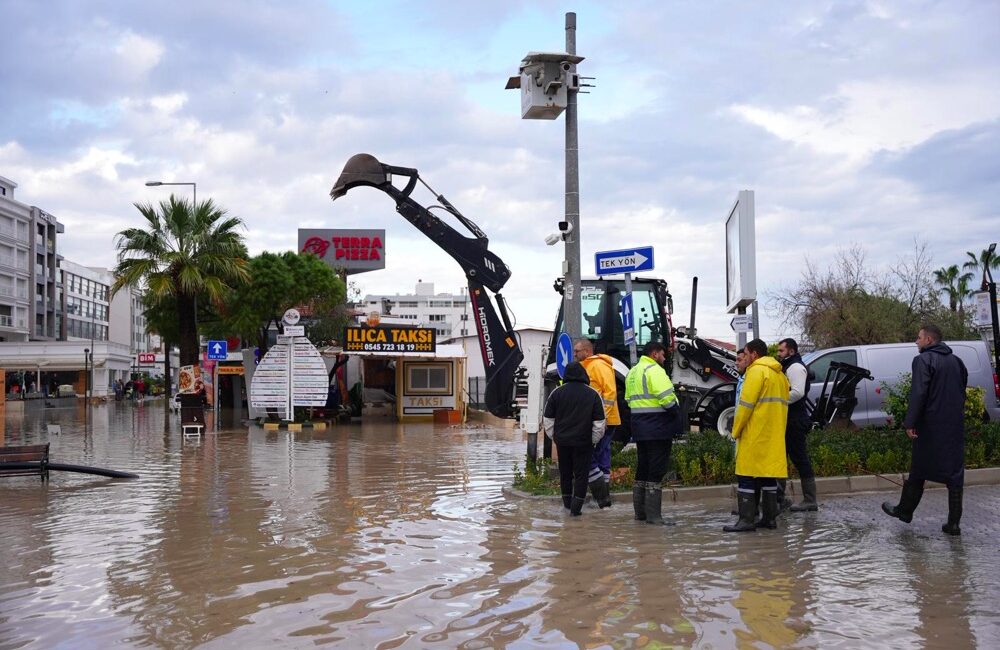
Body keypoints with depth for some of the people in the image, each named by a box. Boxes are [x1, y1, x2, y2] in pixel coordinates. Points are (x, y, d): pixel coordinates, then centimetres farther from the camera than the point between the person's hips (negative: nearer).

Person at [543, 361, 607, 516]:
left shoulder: (557, 393, 0)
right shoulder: (593, 394, -4)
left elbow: (547, 419, 3)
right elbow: (599, 423, -3)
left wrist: (554, 436, 13)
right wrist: (593, 440, 8)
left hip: (562, 441, 2)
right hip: (583, 442, -2)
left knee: (565, 473, 15)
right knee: (581, 474, 3)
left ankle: (567, 502, 25)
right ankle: (576, 507, -2)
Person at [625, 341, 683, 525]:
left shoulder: (632, 372, 17)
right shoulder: (654, 370, -13)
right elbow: (666, 397, -21)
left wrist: (641, 411, 13)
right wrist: (676, 413, -8)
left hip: (639, 427, 9)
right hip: (657, 427, -9)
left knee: (642, 469, 15)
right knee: (656, 470, -6)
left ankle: (640, 511, 22)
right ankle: (653, 515, -6)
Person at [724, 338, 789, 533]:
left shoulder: (757, 371, -9)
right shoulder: (780, 374, 18)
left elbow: (746, 405, -14)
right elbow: (782, 405, 17)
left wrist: (736, 431, -7)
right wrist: (776, 429, 17)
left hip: (754, 435, -8)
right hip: (774, 436, 8)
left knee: (747, 476, -6)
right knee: (768, 475, 11)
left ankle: (747, 519, -10)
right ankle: (769, 517, 12)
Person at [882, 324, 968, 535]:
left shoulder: (923, 360, -10)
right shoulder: (956, 361, 13)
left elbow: (918, 394, -19)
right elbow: (962, 391, 19)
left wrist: (910, 423, -19)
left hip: (931, 427, -5)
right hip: (955, 427, 5)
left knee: (918, 472, 8)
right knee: (954, 473, 4)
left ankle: (904, 511, 22)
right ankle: (953, 522, 3)